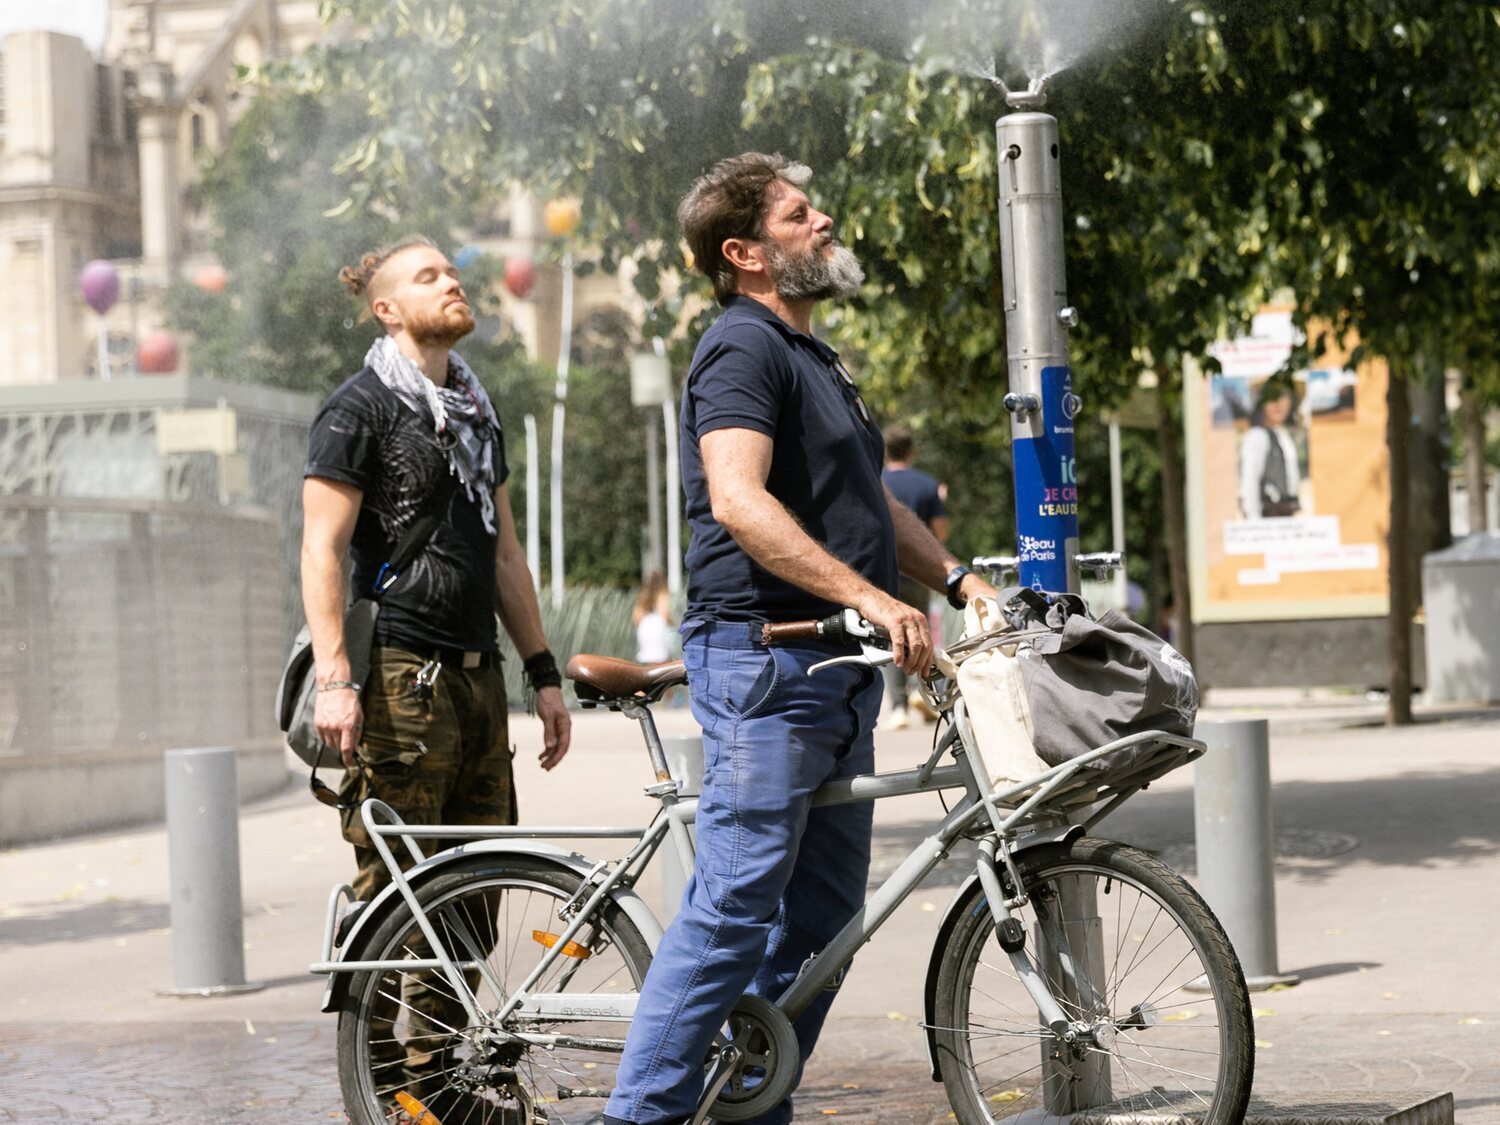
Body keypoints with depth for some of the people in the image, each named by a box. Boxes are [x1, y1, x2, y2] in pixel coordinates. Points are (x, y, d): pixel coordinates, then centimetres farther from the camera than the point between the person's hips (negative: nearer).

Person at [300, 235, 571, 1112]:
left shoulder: (477, 408, 19)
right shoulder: (363, 407, -4)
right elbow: (323, 548, -10)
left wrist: (543, 669, 18)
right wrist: (334, 677, -20)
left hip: (477, 674, 8)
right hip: (401, 678, -8)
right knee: (394, 896, -7)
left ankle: (441, 1074, 16)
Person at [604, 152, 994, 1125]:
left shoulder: (812, 357, 21)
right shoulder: (745, 348, -11)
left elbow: (869, 501, 28)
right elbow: (738, 501, -25)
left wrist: (960, 581, 14)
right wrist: (867, 596, -31)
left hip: (835, 668, 10)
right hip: (765, 660, -10)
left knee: (825, 908, 10)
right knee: (736, 904, -10)